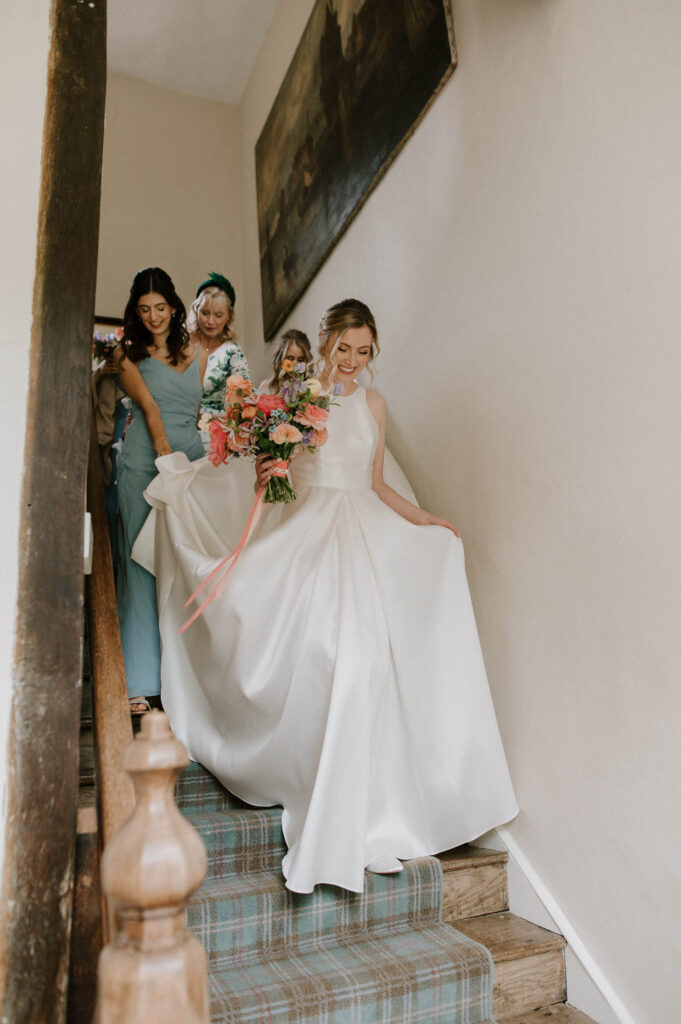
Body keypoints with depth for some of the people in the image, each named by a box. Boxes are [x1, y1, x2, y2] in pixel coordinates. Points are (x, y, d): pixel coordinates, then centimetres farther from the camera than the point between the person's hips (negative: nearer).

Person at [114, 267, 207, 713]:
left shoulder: (196, 352, 17)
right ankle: (141, 681, -3)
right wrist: (165, 453, -17)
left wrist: (202, 457, 12)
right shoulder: (128, 353, 8)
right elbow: (148, 406, -6)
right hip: (144, 462, -3)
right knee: (142, 563, -6)